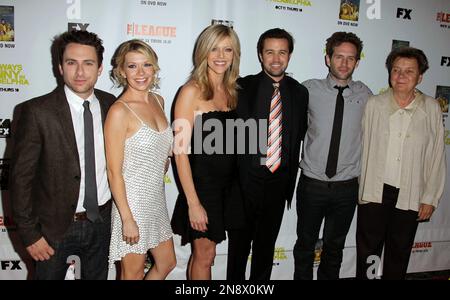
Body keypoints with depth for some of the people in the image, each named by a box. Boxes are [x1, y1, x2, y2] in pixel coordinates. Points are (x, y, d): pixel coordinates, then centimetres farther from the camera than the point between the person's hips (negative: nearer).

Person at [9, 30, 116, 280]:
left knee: (97, 276, 23)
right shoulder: (37, 111, -16)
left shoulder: (111, 104, -4)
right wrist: (29, 234, -12)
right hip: (55, 226, -3)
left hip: (101, 221, 4)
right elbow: (21, 177, -12)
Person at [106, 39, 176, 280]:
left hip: (157, 198, 7)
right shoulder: (119, 111, -18)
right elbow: (114, 172, -18)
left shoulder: (158, 101, 4)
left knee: (167, 262, 22)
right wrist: (128, 219, -18)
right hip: (131, 200, -7)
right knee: (133, 274, 13)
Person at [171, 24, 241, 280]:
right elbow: (180, 151, -15)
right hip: (201, 182, -6)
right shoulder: (192, 91, -13)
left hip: (228, 183, 6)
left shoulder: (232, 90, 6)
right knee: (205, 256, 8)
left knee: (204, 253, 19)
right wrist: (193, 202, -17)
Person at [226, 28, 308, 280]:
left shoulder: (300, 92, 3)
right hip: (246, 181, -3)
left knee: (267, 244, 19)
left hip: (279, 182, 3)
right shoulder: (243, 87, -8)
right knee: (239, 243, 14)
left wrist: (290, 178, 5)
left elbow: (300, 135, 9)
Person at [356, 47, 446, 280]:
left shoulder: (432, 109, -3)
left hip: (410, 196, 1)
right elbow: (363, 148, 0)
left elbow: (437, 156, 0)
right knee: (367, 252, 11)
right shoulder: (374, 105, -4)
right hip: (374, 192, 0)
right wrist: (359, 188, 0)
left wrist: (430, 198, -1)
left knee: (399, 253, 17)